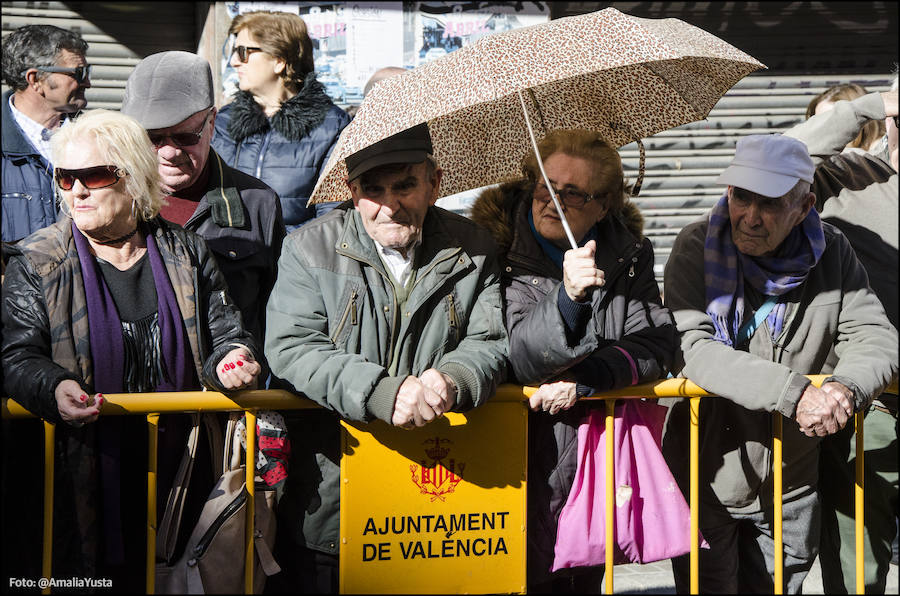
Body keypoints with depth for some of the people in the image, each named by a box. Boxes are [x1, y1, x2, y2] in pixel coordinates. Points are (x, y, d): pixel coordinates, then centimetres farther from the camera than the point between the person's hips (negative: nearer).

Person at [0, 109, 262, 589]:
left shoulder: (187, 255, 8)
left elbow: (224, 331, 11)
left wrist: (230, 359, -13)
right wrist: (53, 389, -25)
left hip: (177, 470, 2)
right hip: (83, 473, -2)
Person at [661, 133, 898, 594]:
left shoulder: (830, 254, -4)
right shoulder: (696, 248, -13)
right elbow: (695, 349, -25)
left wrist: (847, 386, -30)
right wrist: (794, 393, -35)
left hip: (790, 487, 3)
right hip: (707, 481, -3)